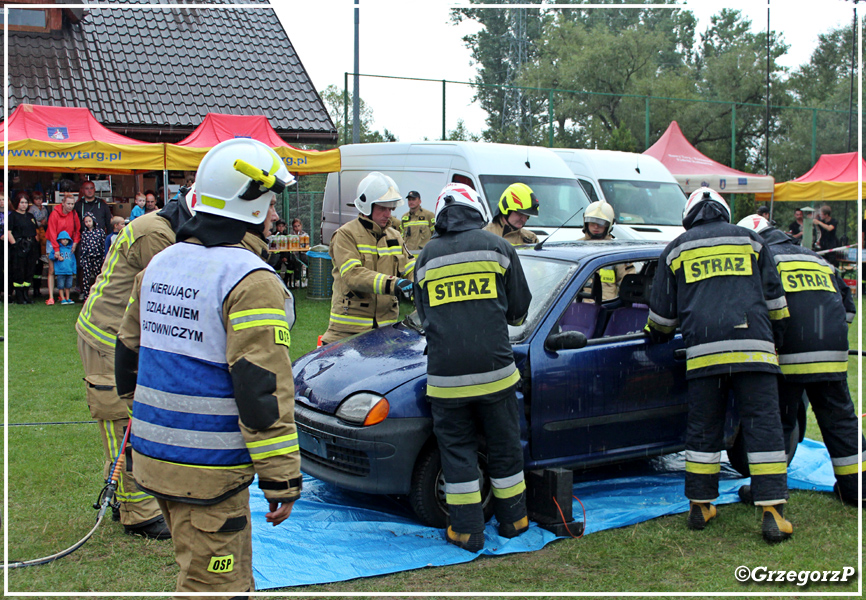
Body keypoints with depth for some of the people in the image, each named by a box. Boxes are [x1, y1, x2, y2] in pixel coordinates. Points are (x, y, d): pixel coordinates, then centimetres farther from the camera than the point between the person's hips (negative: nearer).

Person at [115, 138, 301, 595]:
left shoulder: (159, 264, 9)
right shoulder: (252, 282, -17)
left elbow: (129, 352, 19)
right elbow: (262, 390, -21)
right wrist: (282, 481, -15)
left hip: (153, 455, 9)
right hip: (208, 472, -9)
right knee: (214, 584, 2)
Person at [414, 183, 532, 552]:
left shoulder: (426, 257, 8)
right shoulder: (498, 247, 3)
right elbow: (519, 309, 10)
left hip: (445, 375, 1)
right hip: (493, 369, -1)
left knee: (457, 451, 9)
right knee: (504, 446, 13)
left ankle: (466, 531, 11)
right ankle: (513, 521, 25)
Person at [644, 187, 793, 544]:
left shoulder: (676, 249, 16)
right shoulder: (750, 241, 17)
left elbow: (662, 312, 19)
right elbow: (775, 301, 17)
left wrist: (655, 339, 38)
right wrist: (776, 341, 30)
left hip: (703, 351, 1)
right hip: (754, 347, 0)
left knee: (703, 429, 9)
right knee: (763, 427, 0)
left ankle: (700, 507, 14)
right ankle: (772, 513, -5)